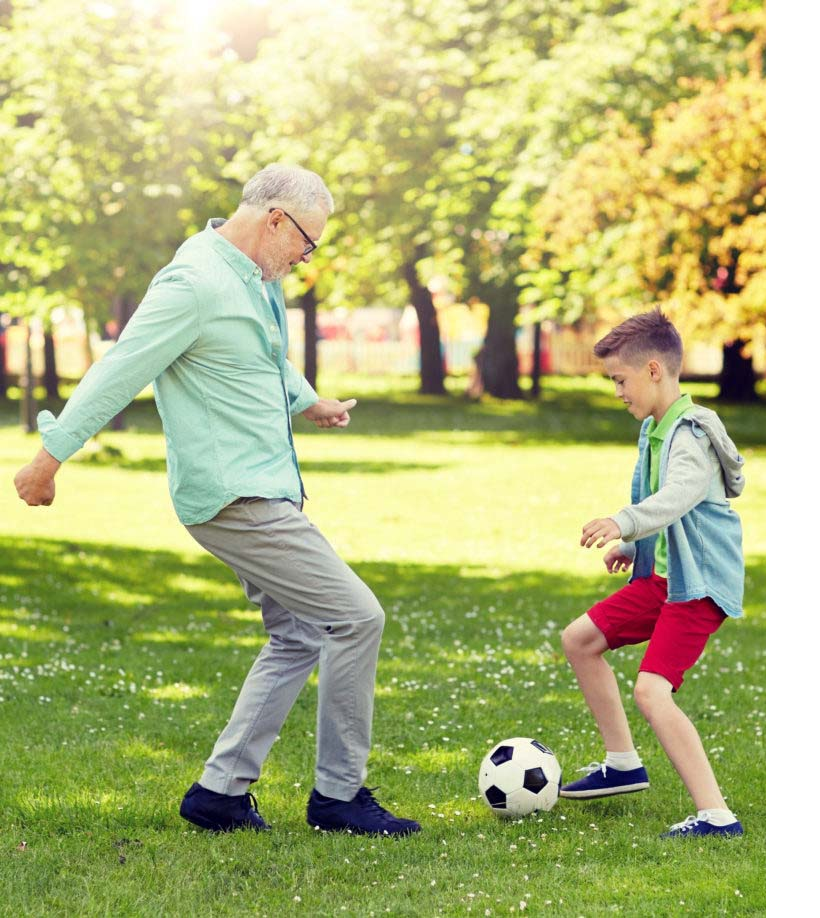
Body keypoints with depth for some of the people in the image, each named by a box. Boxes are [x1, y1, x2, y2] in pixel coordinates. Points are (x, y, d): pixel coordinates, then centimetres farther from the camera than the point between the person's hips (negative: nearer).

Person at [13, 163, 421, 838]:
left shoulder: (259, 280, 13)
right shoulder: (195, 282, -18)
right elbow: (119, 373, -17)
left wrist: (310, 403, 38)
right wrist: (51, 459, -15)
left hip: (268, 490, 10)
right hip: (235, 498, -10)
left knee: (299, 637, 12)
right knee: (355, 617, -9)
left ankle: (222, 790, 15)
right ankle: (340, 794, 1)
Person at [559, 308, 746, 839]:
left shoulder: (691, 435, -20)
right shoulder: (653, 429, 11)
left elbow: (678, 496, -40)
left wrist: (625, 523, -54)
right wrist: (632, 547, 31)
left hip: (700, 585, -10)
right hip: (661, 575, 11)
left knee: (651, 692, -22)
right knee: (580, 640, 18)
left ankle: (716, 815, -20)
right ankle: (623, 764, 29)